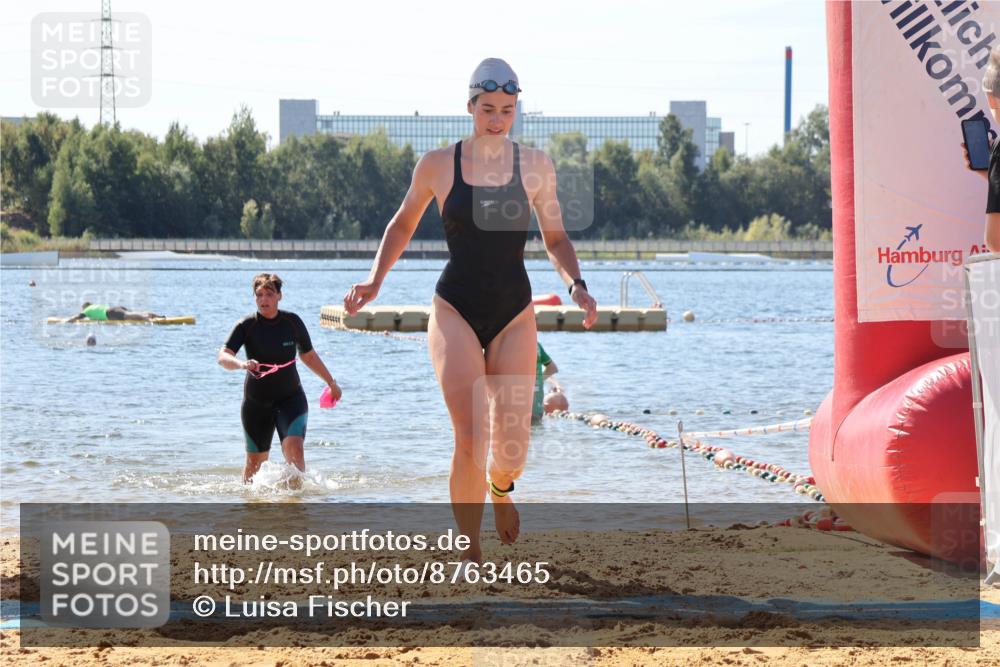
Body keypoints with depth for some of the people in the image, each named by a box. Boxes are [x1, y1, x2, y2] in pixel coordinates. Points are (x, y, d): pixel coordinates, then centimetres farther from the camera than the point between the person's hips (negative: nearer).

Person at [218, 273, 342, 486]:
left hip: (291, 398, 0)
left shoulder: (292, 322, -3)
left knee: (294, 449, -21)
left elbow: (309, 356, 13)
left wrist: (331, 383, 22)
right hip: (256, 402, 0)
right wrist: (242, 364, -44)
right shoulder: (247, 326, -9)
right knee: (255, 460, 8)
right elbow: (223, 357, -22)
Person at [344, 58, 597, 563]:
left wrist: (576, 285, -9)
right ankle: (471, 554, -2)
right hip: (455, 310, -2)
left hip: (514, 314, 2)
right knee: (470, 438, -19)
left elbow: (556, 240, 9)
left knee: (511, 454, -4)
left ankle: (499, 488, 35)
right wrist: (374, 279, 1)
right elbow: (403, 224, 14)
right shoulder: (437, 165, -1)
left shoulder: (535, 166, 2)